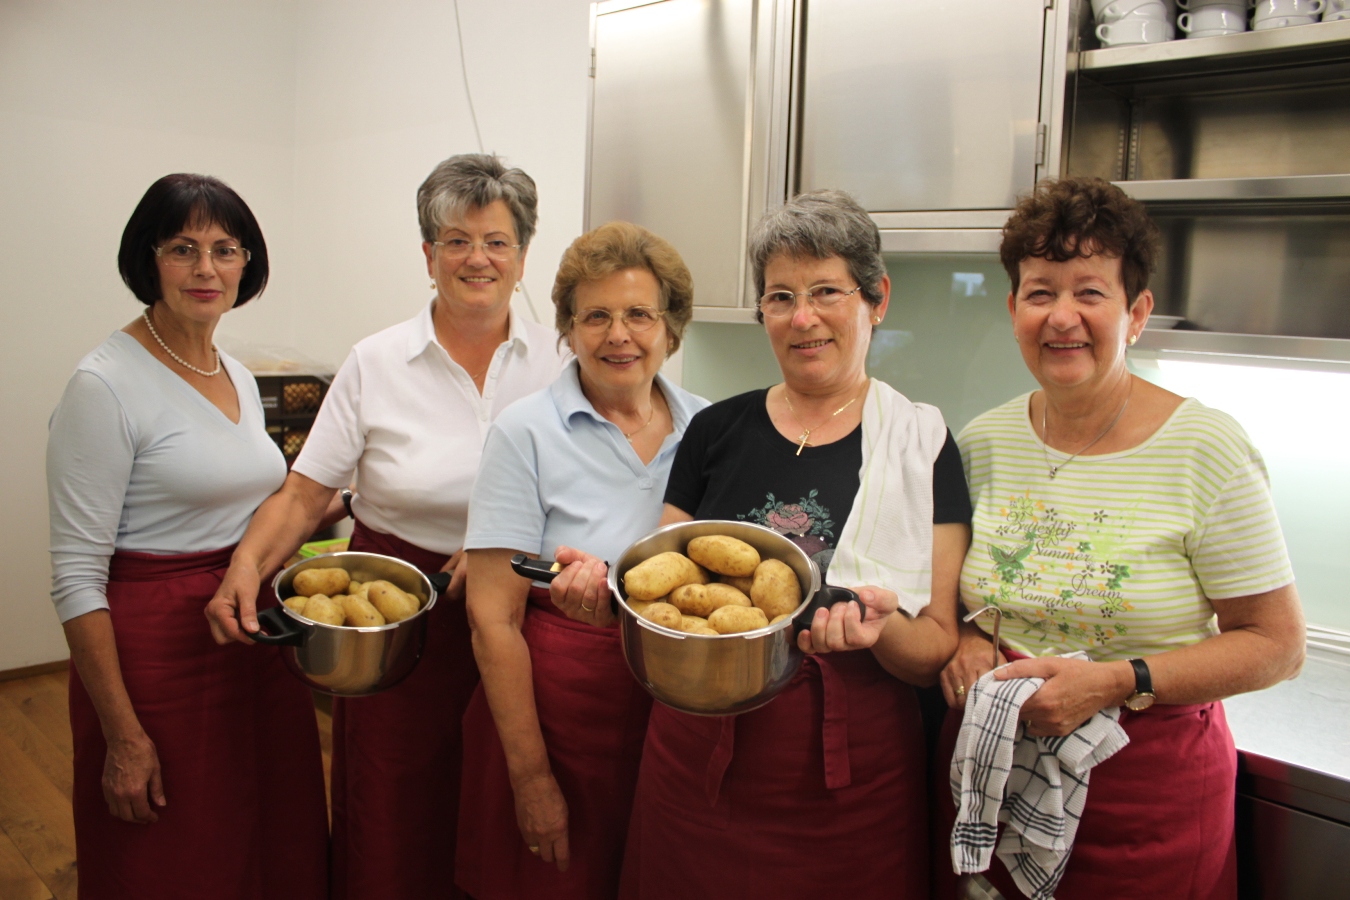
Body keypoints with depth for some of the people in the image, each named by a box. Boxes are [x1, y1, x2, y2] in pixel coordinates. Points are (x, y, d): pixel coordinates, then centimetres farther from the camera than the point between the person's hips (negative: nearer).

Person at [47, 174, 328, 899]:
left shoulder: (240, 379, 9)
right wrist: (123, 735, -17)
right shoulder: (105, 385, -14)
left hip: (256, 642, 7)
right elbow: (76, 575, -16)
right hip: (157, 649, -7)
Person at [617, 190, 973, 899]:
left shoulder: (921, 445, -4)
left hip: (851, 777, -2)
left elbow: (938, 649, -5)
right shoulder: (717, 430, 2)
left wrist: (882, 629, -25)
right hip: (700, 756, 2)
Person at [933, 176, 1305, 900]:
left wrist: (1115, 683, -21)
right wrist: (964, 641, -9)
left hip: (1145, 795, -3)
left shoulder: (1207, 448, -12)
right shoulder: (982, 442, -1)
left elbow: (1276, 644, -10)